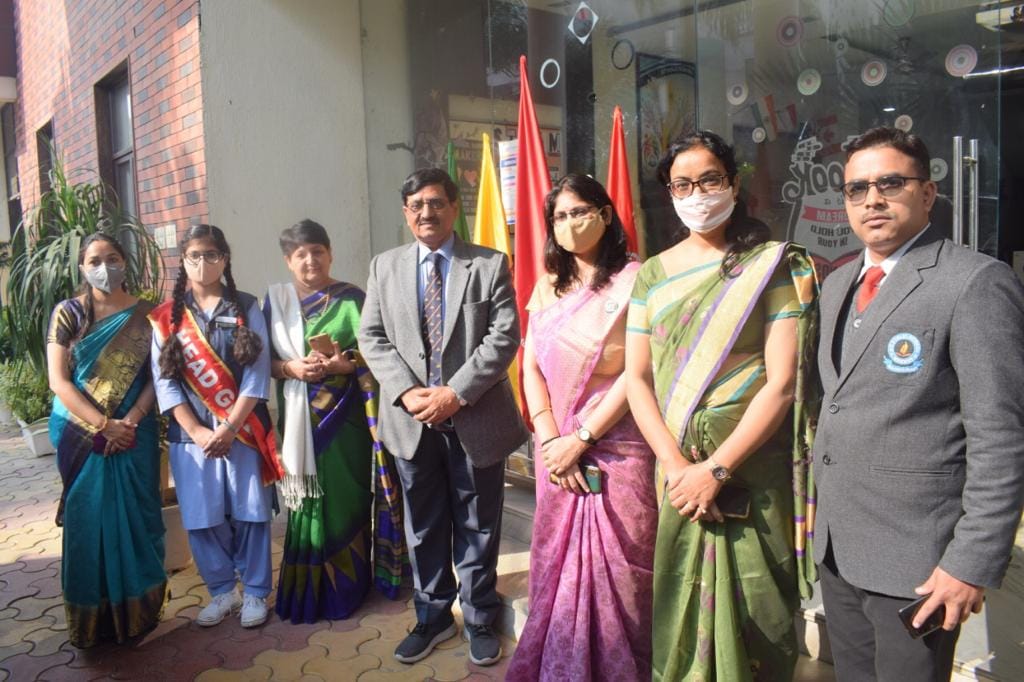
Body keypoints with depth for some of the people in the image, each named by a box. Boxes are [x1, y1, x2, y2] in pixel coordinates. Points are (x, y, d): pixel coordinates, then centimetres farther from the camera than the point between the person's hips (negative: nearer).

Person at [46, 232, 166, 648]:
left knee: (136, 518, 4)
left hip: (134, 435, 1)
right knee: (88, 521, 3)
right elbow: (58, 381, -5)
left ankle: (137, 611, 18)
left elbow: (155, 376, 0)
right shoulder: (67, 313, 1)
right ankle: (92, 618, 16)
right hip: (81, 436, 0)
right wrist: (104, 424, -15)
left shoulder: (144, 315, 4)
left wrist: (129, 421, -14)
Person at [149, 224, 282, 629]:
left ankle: (255, 592, 19)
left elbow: (257, 373, -4)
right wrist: (197, 432, -10)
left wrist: (230, 427, -13)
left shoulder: (246, 308, 3)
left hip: (243, 430, -1)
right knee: (202, 518, 6)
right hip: (191, 434, 1)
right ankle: (222, 591, 24)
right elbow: (164, 380, 0)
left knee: (249, 514, 3)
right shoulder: (166, 317, 6)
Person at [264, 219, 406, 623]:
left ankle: (346, 588, 17)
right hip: (298, 418, 2)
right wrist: (292, 367, -14)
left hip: (343, 416, -2)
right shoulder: (275, 300, 9)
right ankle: (307, 591, 20)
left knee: (345, 499, 2)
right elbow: (264, 360, 6)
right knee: (306, 500, 5)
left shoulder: (351, 299, 0)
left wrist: (343, 365, -21)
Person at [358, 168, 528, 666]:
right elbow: (371, 337, 3)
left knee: (478, 527, 11)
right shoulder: (384, 267, 7)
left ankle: (479, 619, 31)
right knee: (423, 527, 16)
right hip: (411, 420, 3)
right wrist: (405, 391, -12)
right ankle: (432, 617, 34)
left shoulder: (490, 265, -2)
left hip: (476, 418, -2)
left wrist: (456, 393, -18)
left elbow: (504, 337, -10)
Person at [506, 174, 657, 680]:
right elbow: (532, 367, 6)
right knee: (558, 566, 12)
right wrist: (550, 440, -6)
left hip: (617, 449, -5)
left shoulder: (634, 280, -7)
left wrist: (582, 438, -13)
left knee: (617, 569, 3)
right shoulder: (549, 287, 10)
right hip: (559, 451, 5)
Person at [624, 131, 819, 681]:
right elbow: (636, 377, 3)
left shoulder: (773, 265, -2)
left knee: (755, 610, 8)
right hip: (677, 468, 3)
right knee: (679, 608, 13)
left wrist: (716, 468, -15)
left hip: (754, 468, -3)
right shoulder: (652, 275, 8)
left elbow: (782, 381, -10)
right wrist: (675, 464, -10)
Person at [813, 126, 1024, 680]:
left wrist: (974, 563, -18)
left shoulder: (975, 282, -12)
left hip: (916, 556, -7)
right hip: (837, 548, 7)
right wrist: (816, 507, 13)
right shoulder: (837, 285, 11)